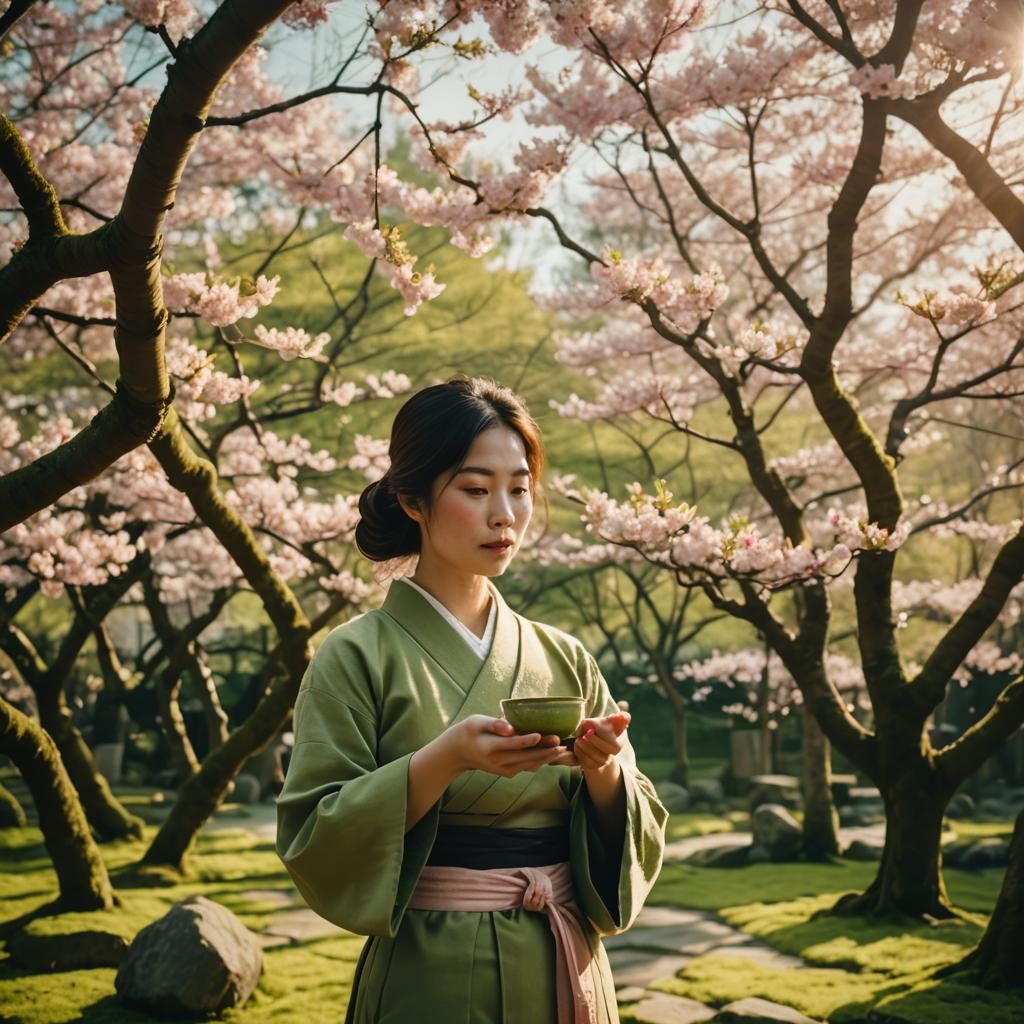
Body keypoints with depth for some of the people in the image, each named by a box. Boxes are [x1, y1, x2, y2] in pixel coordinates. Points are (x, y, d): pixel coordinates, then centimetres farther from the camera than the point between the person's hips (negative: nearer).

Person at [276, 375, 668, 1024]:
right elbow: (312, 840, -13)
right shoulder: (359, 655, -8)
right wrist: (444, 760, -25)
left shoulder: (565, 659, 3)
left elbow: (634, 840, 4)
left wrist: (604, 769, -17)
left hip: (566, 972, 4)